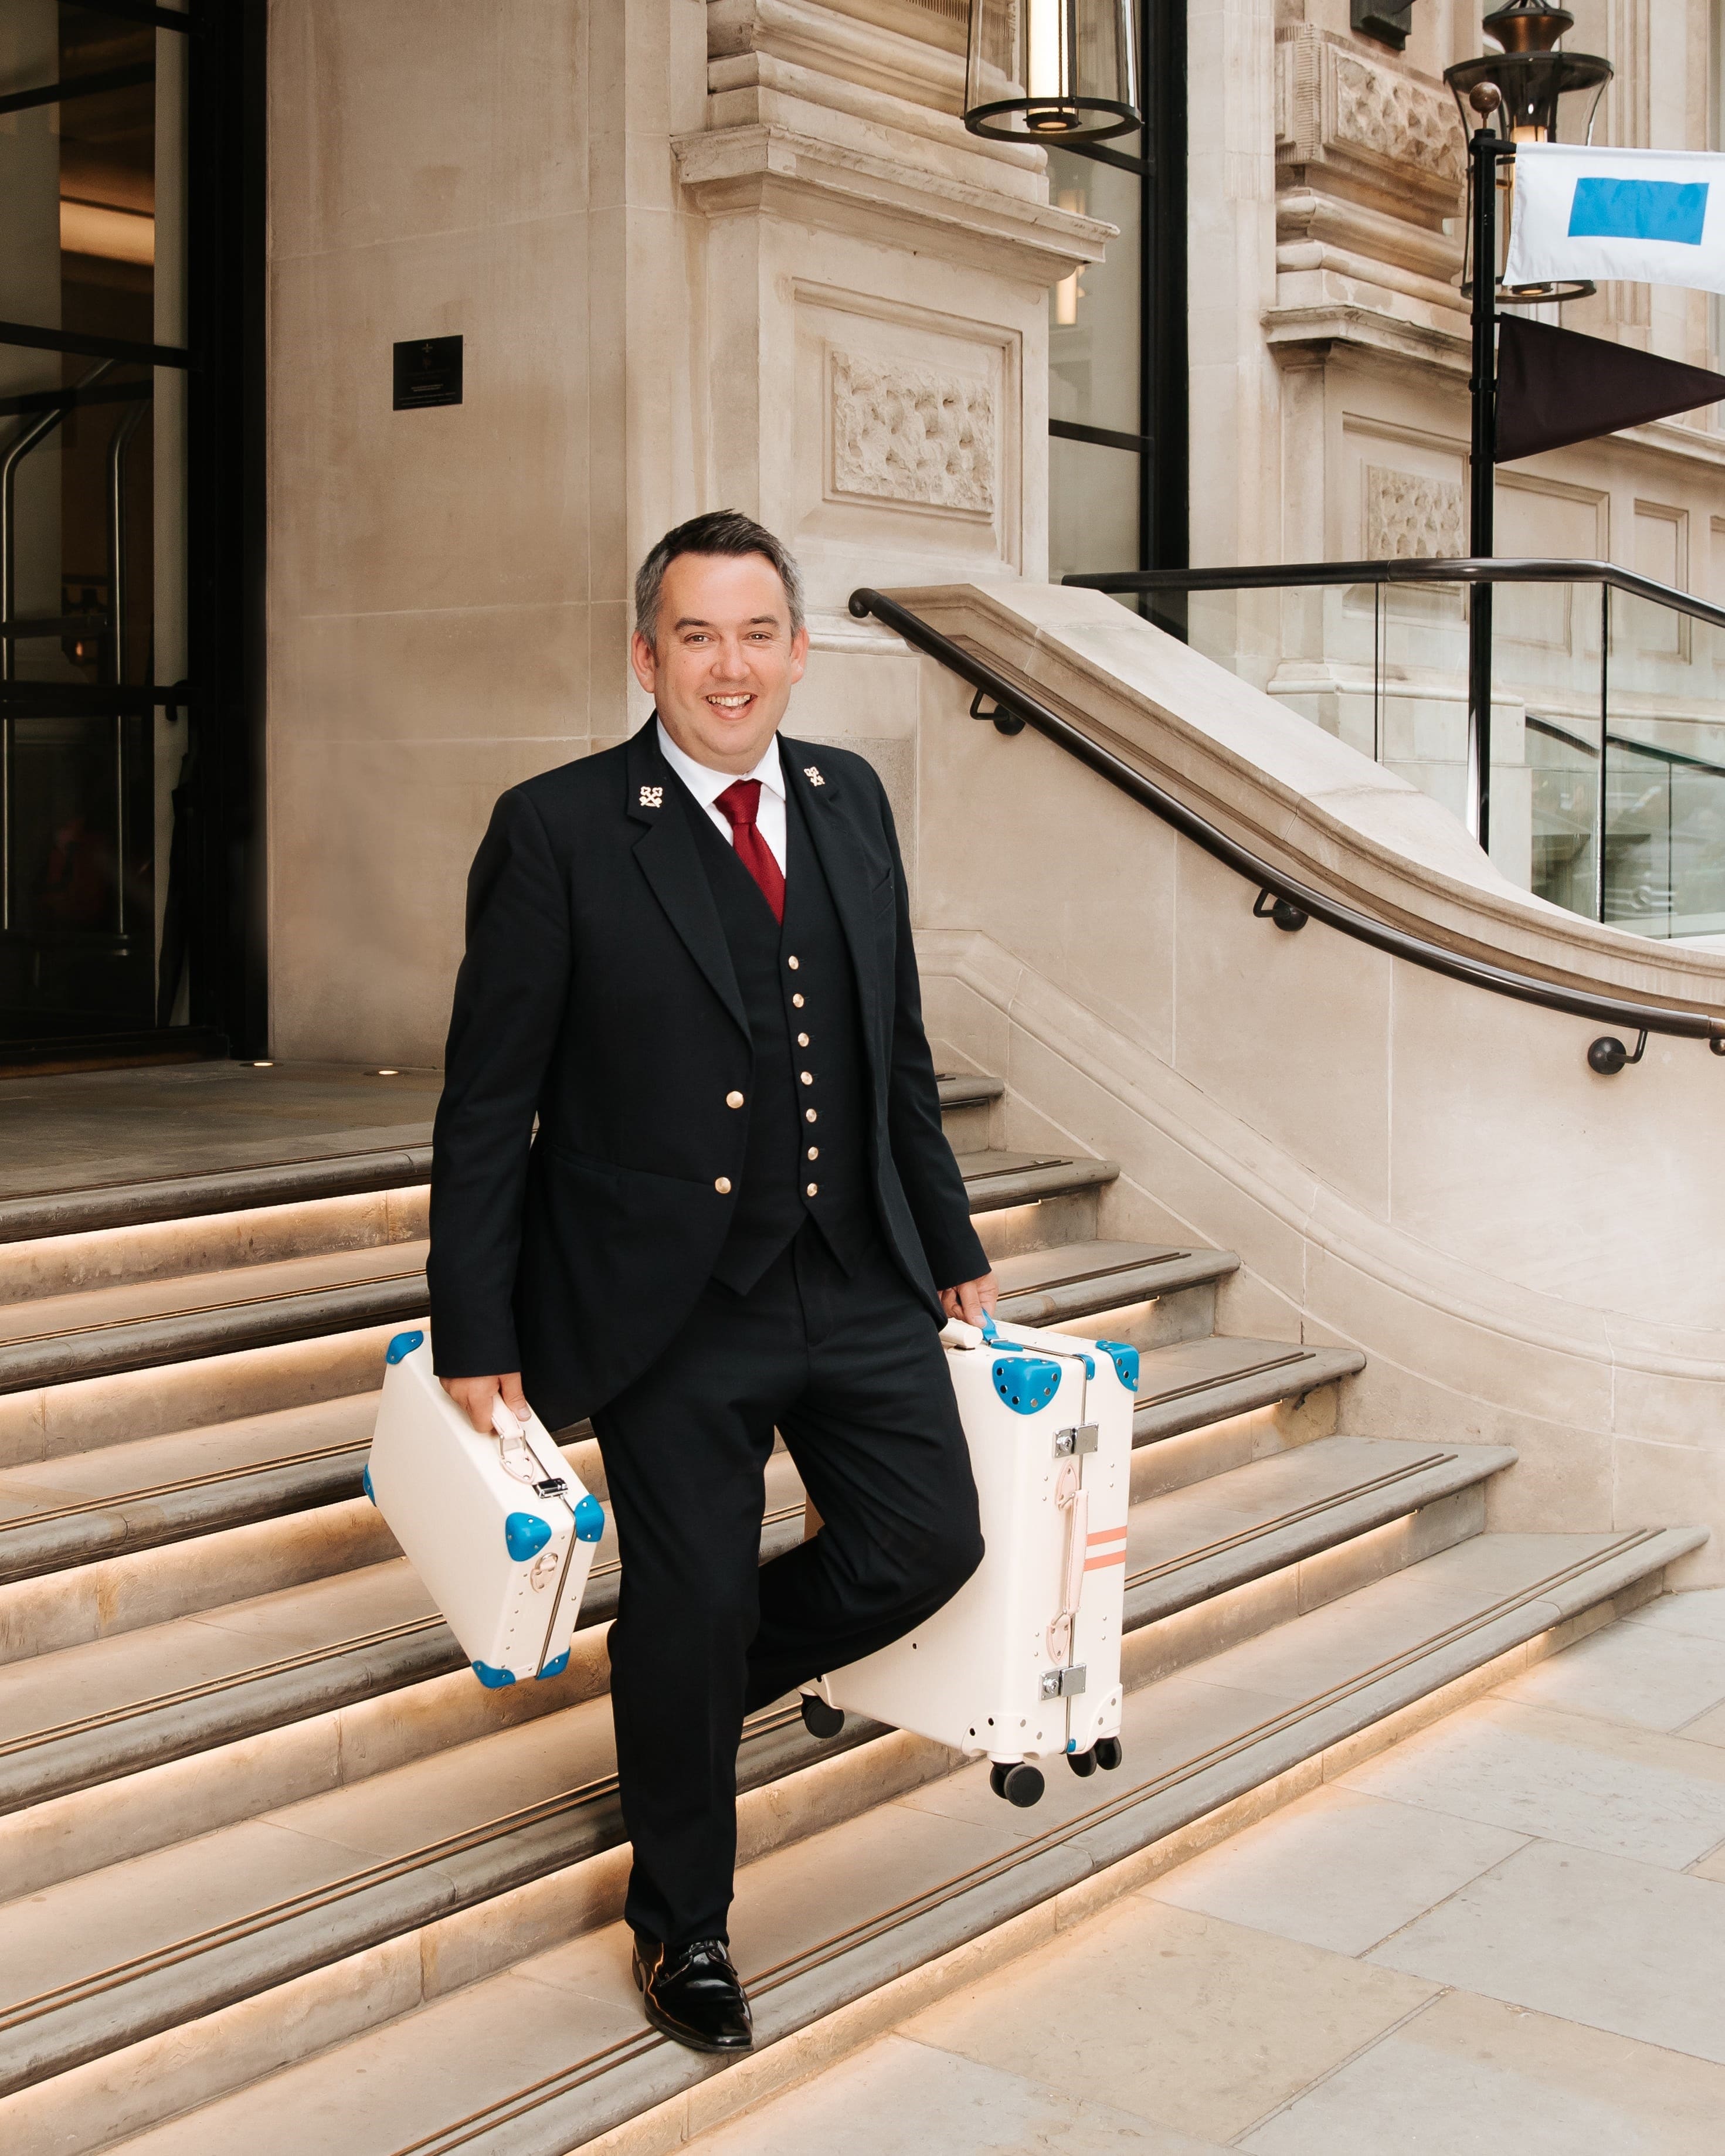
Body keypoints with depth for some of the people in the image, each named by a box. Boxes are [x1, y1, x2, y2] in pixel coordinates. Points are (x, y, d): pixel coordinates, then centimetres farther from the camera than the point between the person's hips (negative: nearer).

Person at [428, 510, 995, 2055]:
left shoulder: (849, 800, 6)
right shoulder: (558, 831, -10)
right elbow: (487, 1105, -9)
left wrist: (953, 1246, 16)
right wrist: (478, 1340, -10)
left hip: (858, 1282, 5)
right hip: (669, 1307, -5)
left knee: (932, 1542, 4)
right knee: (689, 1607, 5)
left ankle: (721, 1666, 35)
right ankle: (683, 1928, 29)